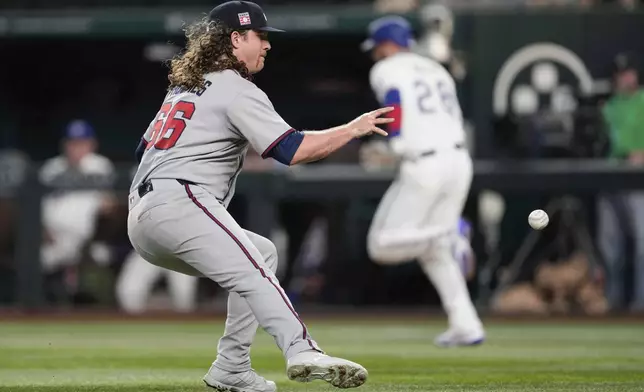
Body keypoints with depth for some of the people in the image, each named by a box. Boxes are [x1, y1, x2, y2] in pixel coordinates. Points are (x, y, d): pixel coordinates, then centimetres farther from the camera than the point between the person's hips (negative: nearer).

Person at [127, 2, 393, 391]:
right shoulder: (237, 90, -1)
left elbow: (143, 150, 30)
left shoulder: (183, 87, 27)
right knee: (252, 271, -25)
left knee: (263, 252, 20)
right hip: (178, 202, -9)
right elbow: (292, 149, -11)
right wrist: (353, 129, -4)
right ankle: (302, 351, -50)